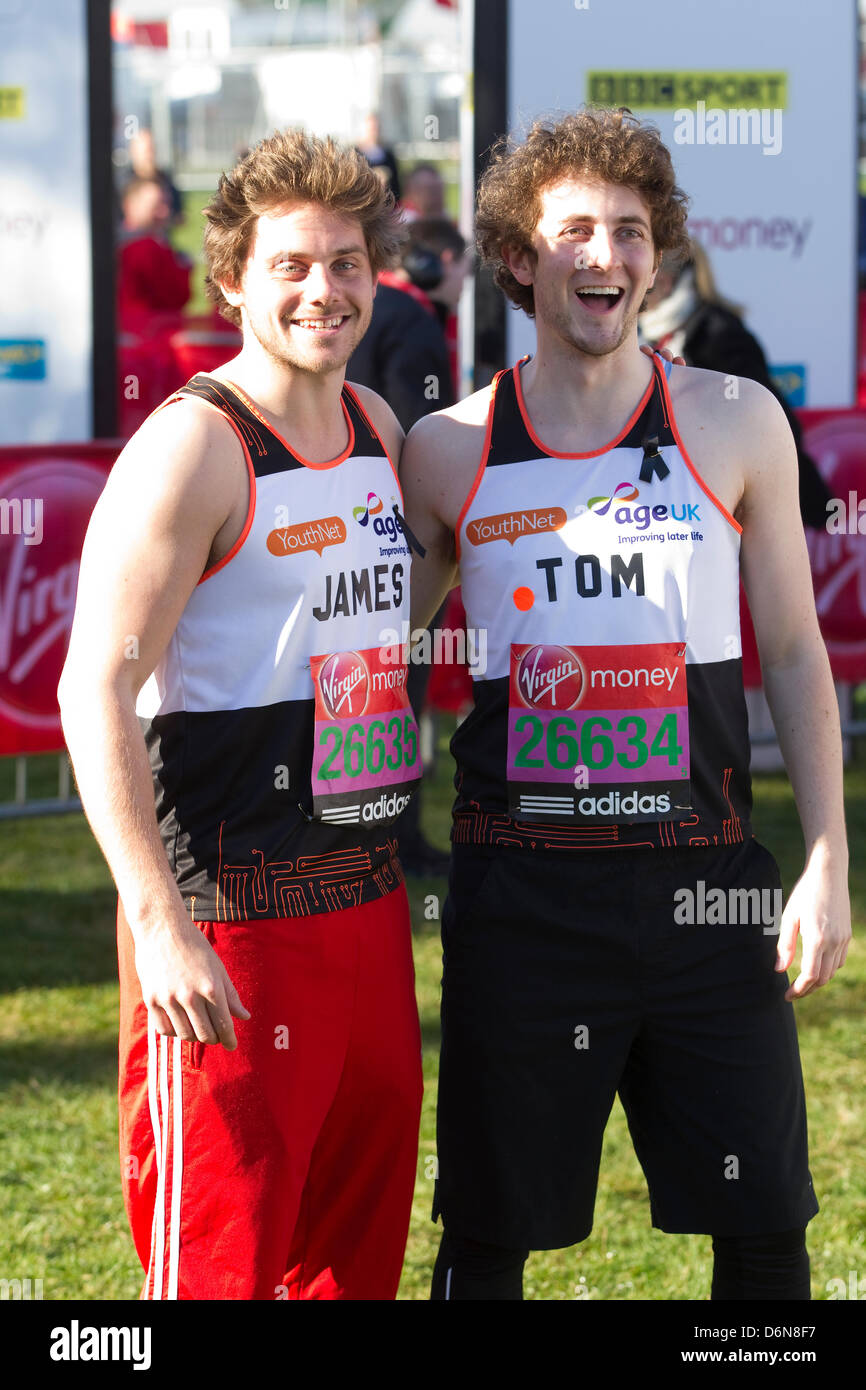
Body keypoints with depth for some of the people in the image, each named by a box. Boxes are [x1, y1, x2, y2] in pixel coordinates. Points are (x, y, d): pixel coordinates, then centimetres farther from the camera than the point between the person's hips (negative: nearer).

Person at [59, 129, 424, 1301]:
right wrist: (160, 926, -23)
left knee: (359, 1246, 13)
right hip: (227, 927, -8)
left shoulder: (378, 428, 12)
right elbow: (96, 692, -17)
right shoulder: (192, 447, -12)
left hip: (367, 902, 8)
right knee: (219, 1258, -6)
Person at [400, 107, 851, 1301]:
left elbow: (794, 653, 7)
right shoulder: (447, 452, 3)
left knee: (763, 1224, 3)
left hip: (705, 885, 0)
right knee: (490, 1232, 5)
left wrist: (827, 863, 1)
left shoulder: (735, 426, 3)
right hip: (521, 883, 0)